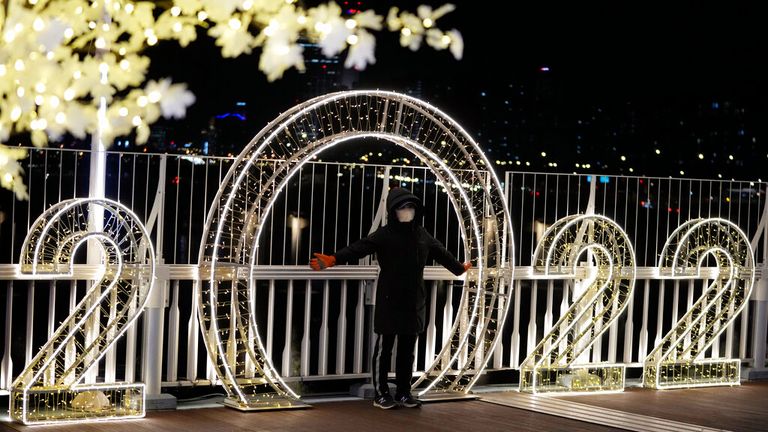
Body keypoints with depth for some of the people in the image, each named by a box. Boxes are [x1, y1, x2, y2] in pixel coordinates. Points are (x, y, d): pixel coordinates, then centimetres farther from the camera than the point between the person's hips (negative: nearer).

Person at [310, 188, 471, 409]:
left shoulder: (422, 234, 10)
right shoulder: (385, 234, -8)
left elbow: (441, 253, 27)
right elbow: (359, 248, -23)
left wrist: (458, 268, 41)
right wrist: (333, 259, -38)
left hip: (414, 301, 5)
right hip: (389, 300, -5)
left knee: (407, 349, 10)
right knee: (384, 348, 1)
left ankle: (403, 393, 19)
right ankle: (381, 394, 8)